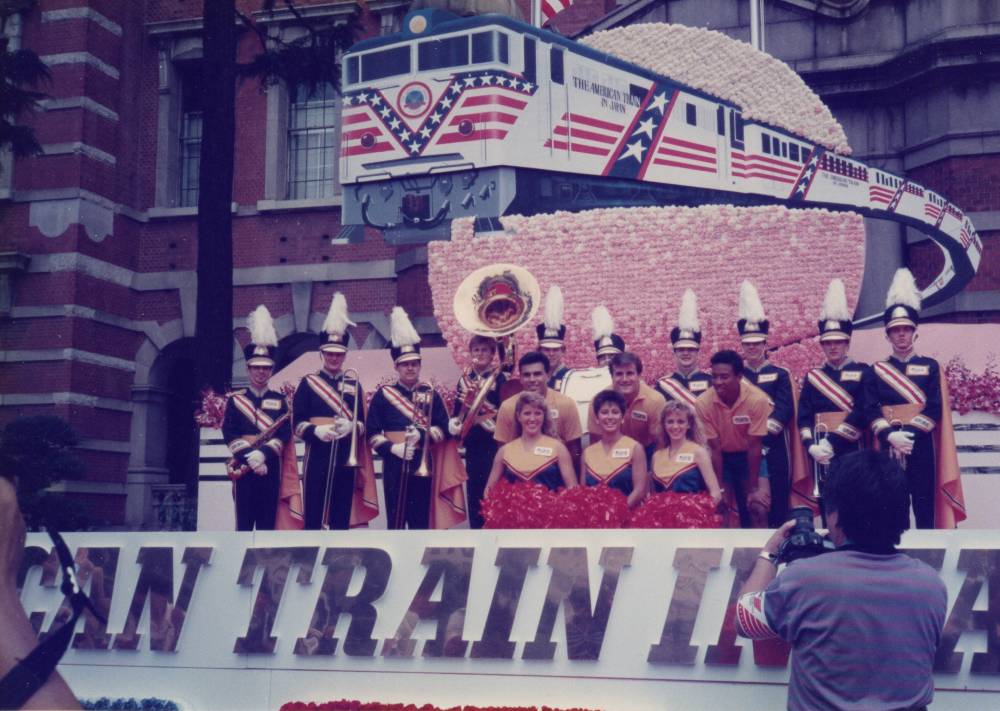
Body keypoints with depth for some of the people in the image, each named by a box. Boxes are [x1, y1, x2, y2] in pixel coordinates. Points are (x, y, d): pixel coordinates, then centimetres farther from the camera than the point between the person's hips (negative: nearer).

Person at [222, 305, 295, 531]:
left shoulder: (279, 400, 9)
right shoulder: (235, 399, 7)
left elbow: (285, 434, -1)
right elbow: (230, 434, -3)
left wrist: (263, 454, -16)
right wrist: (250, 457, -15)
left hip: (270, 466, 1)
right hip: (243, 466, -1)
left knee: (267, 521, 3)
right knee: (244, 522, 0)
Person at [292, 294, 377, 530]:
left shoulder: (354, 384, 12)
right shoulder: (308, 383, 5)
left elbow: (364, 423, 9)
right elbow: (297, 422, 0)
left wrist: (351, 426, -13)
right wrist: (315, 430, -19)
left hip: (347, 457, 2)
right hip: (317, 457, -2)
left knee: (342, 517, 5)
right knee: (313, 518, -2)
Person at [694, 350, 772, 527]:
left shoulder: (757, 400, -26)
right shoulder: (703, 403, -23)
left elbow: (754, 447, -20)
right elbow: (714, 448, -15)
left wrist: (753, 488, -17)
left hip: (749, 456, -1)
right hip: (722, 457, 1)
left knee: (758, 507, -13)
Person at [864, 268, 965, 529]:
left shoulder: (930, 367, 7)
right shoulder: (877, 370, 8)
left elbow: (935, 409, -3)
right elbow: (872, 411, -2)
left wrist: (910, 434, -16)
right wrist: (891, 436, -18)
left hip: (922, 446, 0)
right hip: (888, 447, 1)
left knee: (925, 507, 0)